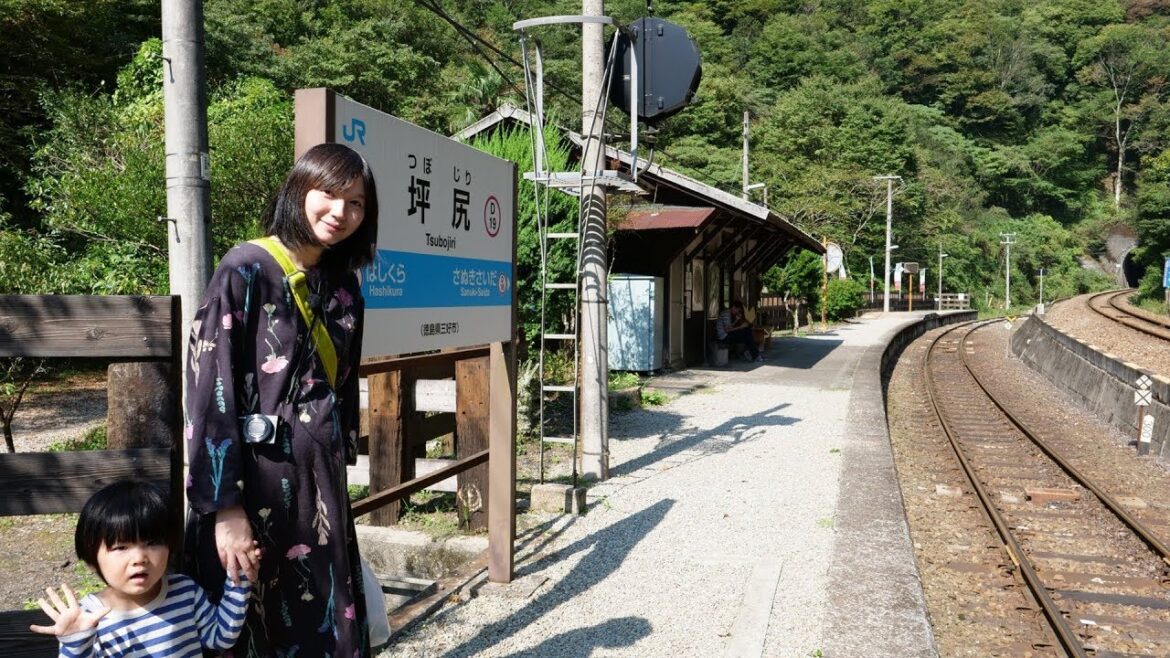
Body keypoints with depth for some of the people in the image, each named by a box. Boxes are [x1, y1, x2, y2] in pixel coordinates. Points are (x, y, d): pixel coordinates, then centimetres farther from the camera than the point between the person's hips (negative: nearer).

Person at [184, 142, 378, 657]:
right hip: (254, 480, -6)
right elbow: (209, 389, -15)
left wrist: (337, 475, 17)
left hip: (321, 484, 6)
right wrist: (225, 507, -19)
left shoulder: (343, 287, 9)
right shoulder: (245, 270, -11)